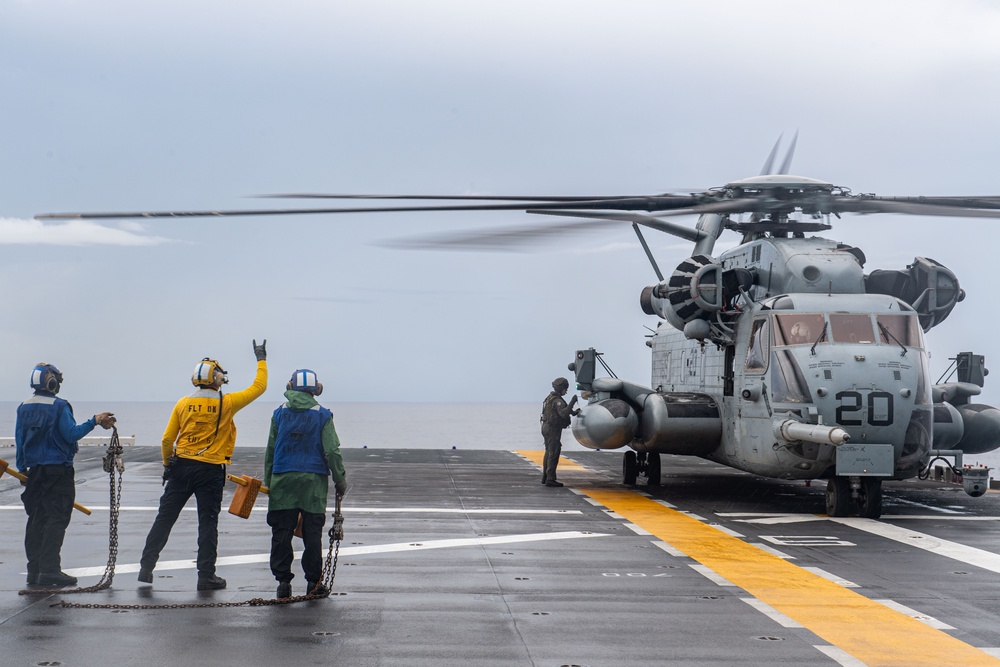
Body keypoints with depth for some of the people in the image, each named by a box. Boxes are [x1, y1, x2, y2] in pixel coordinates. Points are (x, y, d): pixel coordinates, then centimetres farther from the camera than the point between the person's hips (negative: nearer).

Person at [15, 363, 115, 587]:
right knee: (57, 519, -6)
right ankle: (49, 570, -12)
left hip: (34, 470, 7)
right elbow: (71, 434, -14)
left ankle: (34, 570, 14)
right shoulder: (59, 407, -11)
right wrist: (94, 422, -8)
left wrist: (22, 468, 20)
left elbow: (19, 440, 12)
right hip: (57, 471, -7)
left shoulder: (24, 407, 9)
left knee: (37, 519, 12)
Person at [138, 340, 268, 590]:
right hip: (210, 471, -3)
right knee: (208, 523, 3)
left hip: (181, 466, 3)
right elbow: (259, 387, 4)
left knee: (165, 517, 8)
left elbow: (167, 440, 3)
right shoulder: (226, 403, -6)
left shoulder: (183, 404, 2)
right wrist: (261, 359, 17)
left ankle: (146, 566, 10)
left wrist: (167, 464, 19)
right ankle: (206, 575, 5)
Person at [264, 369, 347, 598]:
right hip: (314, 481, -1)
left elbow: (270, 451, 8)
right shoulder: (322, 416, -1)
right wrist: (340, 480, 6)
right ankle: (313, 581, 8)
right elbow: (332, 451, -4)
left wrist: (268, 483, 14)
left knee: (281, 532, 5)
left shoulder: (279, 414, 5)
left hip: (283, 480, 1)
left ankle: (283, 581, 4)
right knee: (312, 532, 5)